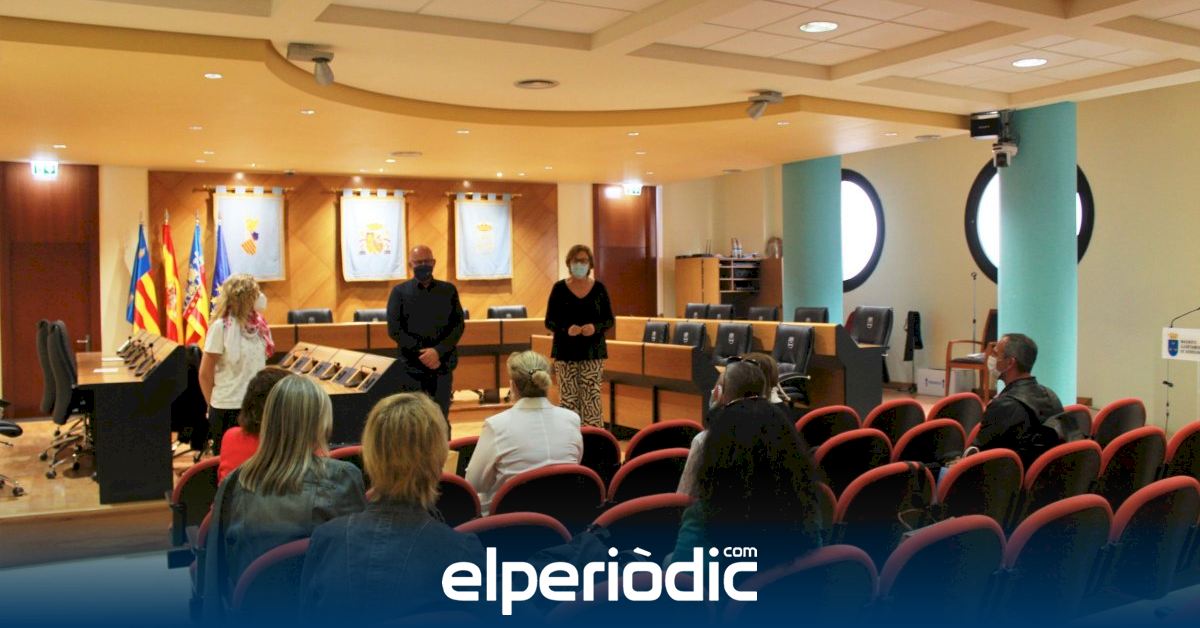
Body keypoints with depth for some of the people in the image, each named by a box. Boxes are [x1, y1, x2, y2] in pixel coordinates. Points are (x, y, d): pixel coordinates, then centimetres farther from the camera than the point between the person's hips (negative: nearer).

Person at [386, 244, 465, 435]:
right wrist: (422, 353, -11)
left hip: (442, 366, 1)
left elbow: (458, 325, 3)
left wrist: (438, 351, -13)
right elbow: (394, 330, -1)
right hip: (412, 368, -1)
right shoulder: (400, 292, 5)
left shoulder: (449, 290, 9)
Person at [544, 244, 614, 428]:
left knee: (592, 399, -4)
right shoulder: (559, 288, 1)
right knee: (568, 399, -1)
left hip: (592, 352, 0)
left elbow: (610, 320, 6)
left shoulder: (599, 288, 3)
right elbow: (549, 322, 1)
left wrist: (596, 327, -15)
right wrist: (566, 329, -19)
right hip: (566, 352, 0)